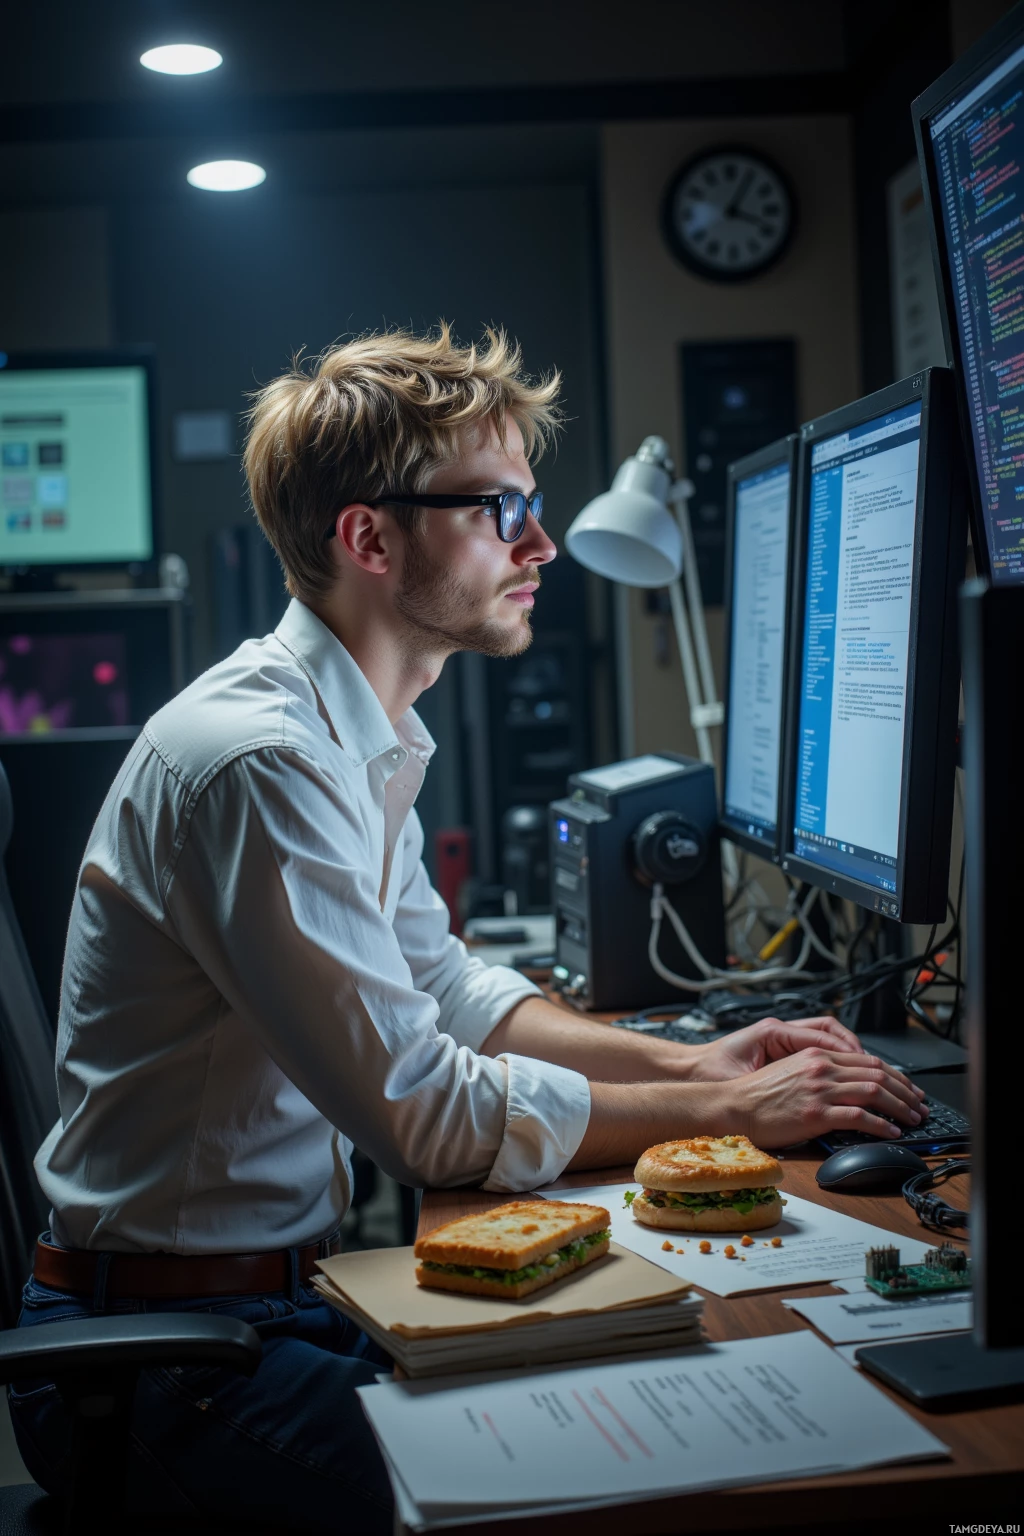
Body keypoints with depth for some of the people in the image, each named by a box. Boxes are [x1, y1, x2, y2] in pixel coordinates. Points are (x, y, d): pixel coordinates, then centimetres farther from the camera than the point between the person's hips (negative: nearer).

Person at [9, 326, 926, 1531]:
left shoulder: (359, 741, 7)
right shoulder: (256, 760, -24)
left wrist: (686, 1060, 3)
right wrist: (723, 1112, -14)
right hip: (164, 1353, -9)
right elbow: (427, 1114, -23)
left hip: (283, 1279, 9)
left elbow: (443, 990, 16)